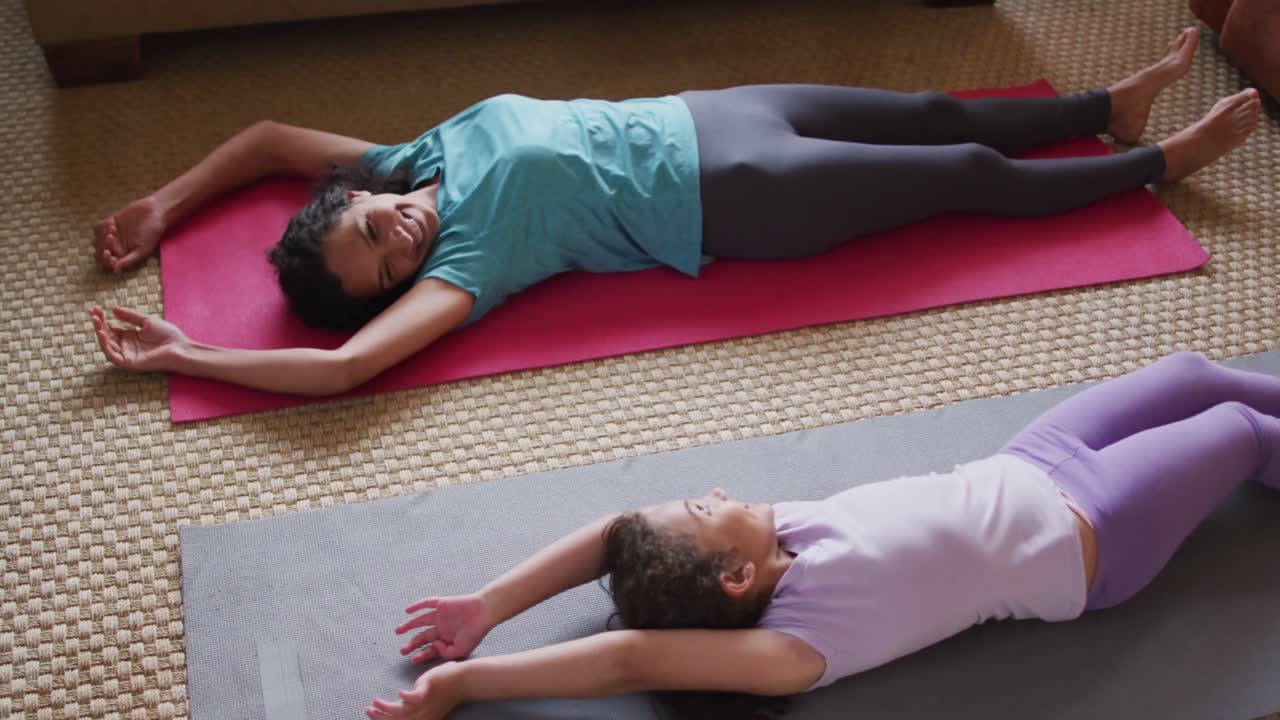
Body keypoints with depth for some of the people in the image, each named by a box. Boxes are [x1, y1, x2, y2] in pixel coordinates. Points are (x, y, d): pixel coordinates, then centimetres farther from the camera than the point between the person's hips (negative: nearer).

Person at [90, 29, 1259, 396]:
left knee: (932, 114, 14)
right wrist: (186, 356, -26)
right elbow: (344, 365, -34)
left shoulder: (424, 155, -4)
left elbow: (272, 135, 4)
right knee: (974, 175, 3)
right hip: (733, 201, -6)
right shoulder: (461, 263, -22)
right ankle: (1165, 162, 22)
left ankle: (1116, 103, 36)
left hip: (697, 121, 6)